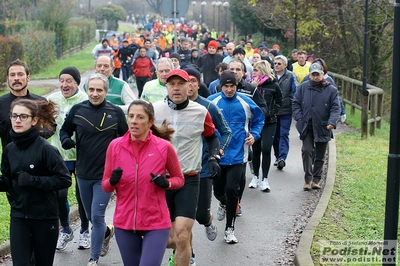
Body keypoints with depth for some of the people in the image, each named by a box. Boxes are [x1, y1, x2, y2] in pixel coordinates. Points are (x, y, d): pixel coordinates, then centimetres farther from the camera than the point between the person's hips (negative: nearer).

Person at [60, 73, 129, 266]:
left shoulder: (116, 112, -7)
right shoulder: (77, 110, -3)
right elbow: (64, 131, 10)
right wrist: (66, 140, -12)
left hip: (106, 174, -3)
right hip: (83, 173, 3)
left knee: (97, 216, -7)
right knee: (90, 216, 18)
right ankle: (107, 232, 50)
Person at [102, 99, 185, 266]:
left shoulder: (164, 147, -8)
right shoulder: (115, 146, -3)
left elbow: (179, 179, 6)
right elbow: (105, 186, 4)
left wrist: (167, 183, -15)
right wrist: (112, 181, -18)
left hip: (156, 223, -2)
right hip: (124, 222, 3)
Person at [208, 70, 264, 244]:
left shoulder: (246, 103, -1)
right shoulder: (211, 102, -4)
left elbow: (258, 119, 15)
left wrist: (254, 135, 0)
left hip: (238, 155, -1)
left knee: (232, 189, -11)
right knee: (218, 190, 10)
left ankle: (230, 228, 4)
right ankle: (224, 204, 50)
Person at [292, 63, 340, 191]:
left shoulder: (331, 90, -2)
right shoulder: (302, 87, 3)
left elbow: (335, 108, -3)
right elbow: (296, 103, 8)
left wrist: (332, 122, -18)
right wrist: (299, 118, -7)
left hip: (323, 128, 0)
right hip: (307, 126, 0)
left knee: (320, 155, 10)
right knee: (307, 150, -13)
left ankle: (316, 179, 23)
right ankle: (308, 179, -7)